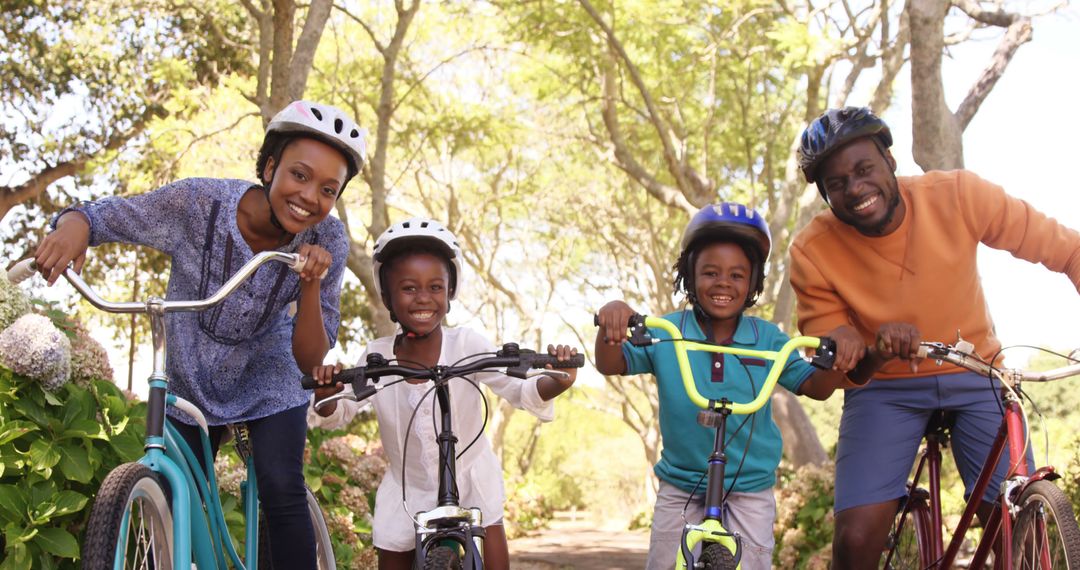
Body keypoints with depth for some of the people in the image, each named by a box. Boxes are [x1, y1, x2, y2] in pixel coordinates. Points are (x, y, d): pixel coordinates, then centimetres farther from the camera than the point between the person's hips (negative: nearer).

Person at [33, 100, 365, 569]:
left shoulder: (327, 242, -23)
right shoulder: (199, 203, -27)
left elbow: (309, 360, -22)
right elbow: (101, 215, -16)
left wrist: (311, 284, -39)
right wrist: (73, 225, -40)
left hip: (268, 380, 0)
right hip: (191, 382, 1)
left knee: (283, 495, -18)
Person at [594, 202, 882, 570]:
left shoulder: (767, 339, -5)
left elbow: (815, 386, -3)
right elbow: (610, 365, -12)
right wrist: (611, 320, -34)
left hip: (749, 488, 0)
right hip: (680, 487, 1)